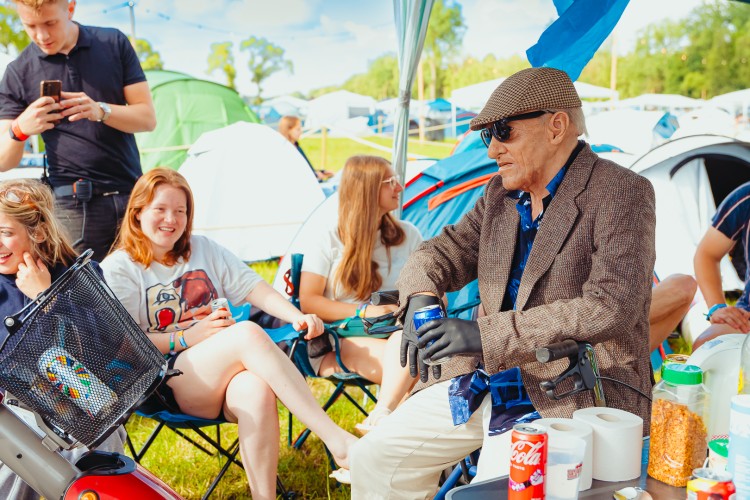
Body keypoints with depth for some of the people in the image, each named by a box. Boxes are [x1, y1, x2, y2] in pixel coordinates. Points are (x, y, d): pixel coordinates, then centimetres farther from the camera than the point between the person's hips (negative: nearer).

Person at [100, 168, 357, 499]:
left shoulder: (203, 249, 18)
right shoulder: (117, 269, 5)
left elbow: (251, 286, 7)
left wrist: (295, 316, -11)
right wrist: (189, 338, -16)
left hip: (228, 374, 4)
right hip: (169, 384, -4)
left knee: (256, 390, -36)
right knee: (249, 333, -33)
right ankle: (336, 440, -37)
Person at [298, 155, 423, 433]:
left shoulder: (408, 235, 12)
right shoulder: (330, 237, 1)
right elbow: (308, 301, -3)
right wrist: (363, 312, -14)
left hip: (396, 333, 4)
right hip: (338, 342, -3)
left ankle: (378, 421, -31)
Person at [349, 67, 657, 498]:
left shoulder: (621, 193, -12)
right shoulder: (501, 194, 10)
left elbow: (609, 308, -23)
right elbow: (442, 253, 14)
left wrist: (485, 335, -26)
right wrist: (421, 298, -11)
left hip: (576, 395, -6)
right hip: (490, 379, 7)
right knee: (374, 457, 3)